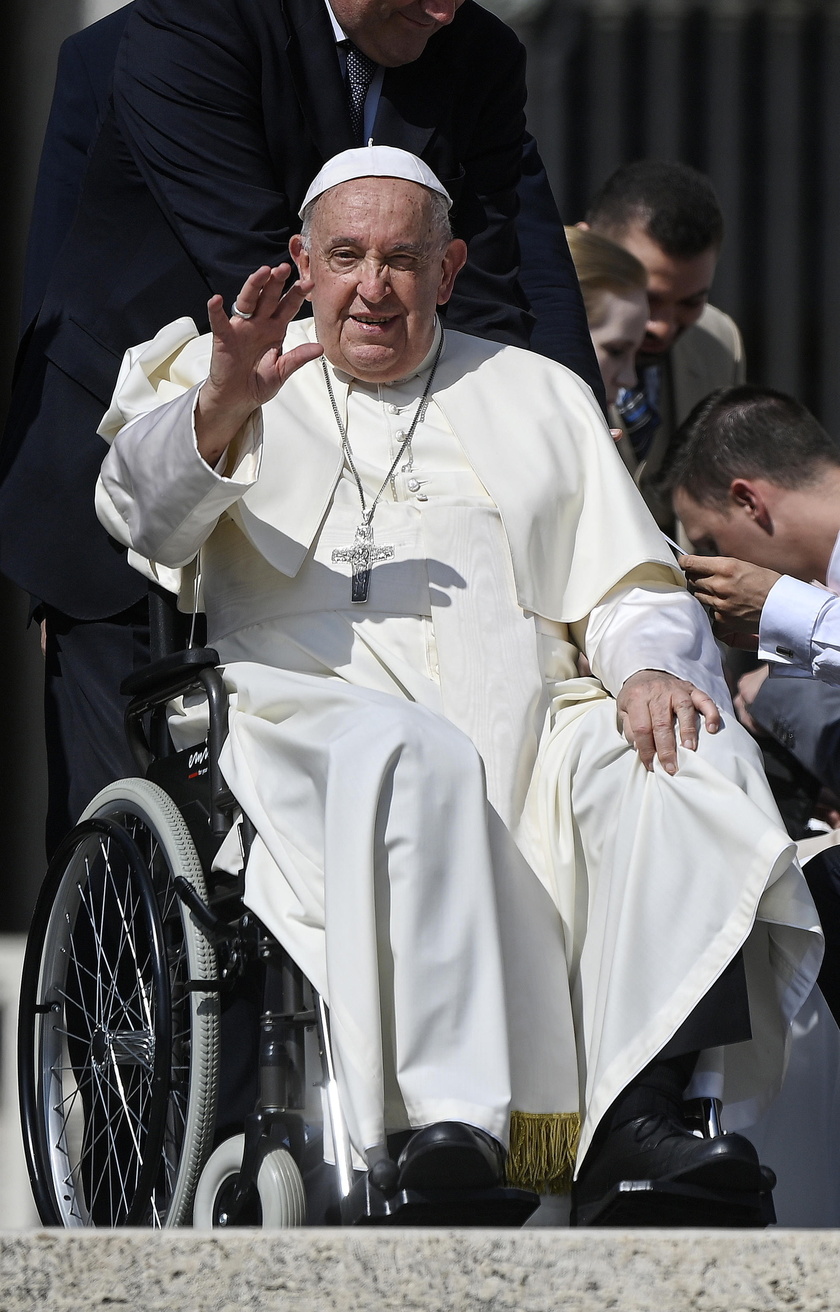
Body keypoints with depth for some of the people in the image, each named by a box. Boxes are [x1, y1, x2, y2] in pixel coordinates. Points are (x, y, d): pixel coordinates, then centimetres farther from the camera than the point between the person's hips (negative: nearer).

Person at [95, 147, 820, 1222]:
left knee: (695, 760, -28)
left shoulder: (539, 397, 27)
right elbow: (143, 511, 0)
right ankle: (446, 1119, -49)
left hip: (531, 720, 3)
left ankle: (639, 1115, -43)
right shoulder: (230, 377, 20)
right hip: (316, 705, -3)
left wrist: (651, 667, -5)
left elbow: (631, 590, 20)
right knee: (413, 757, -39)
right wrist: (220, 408, -21)